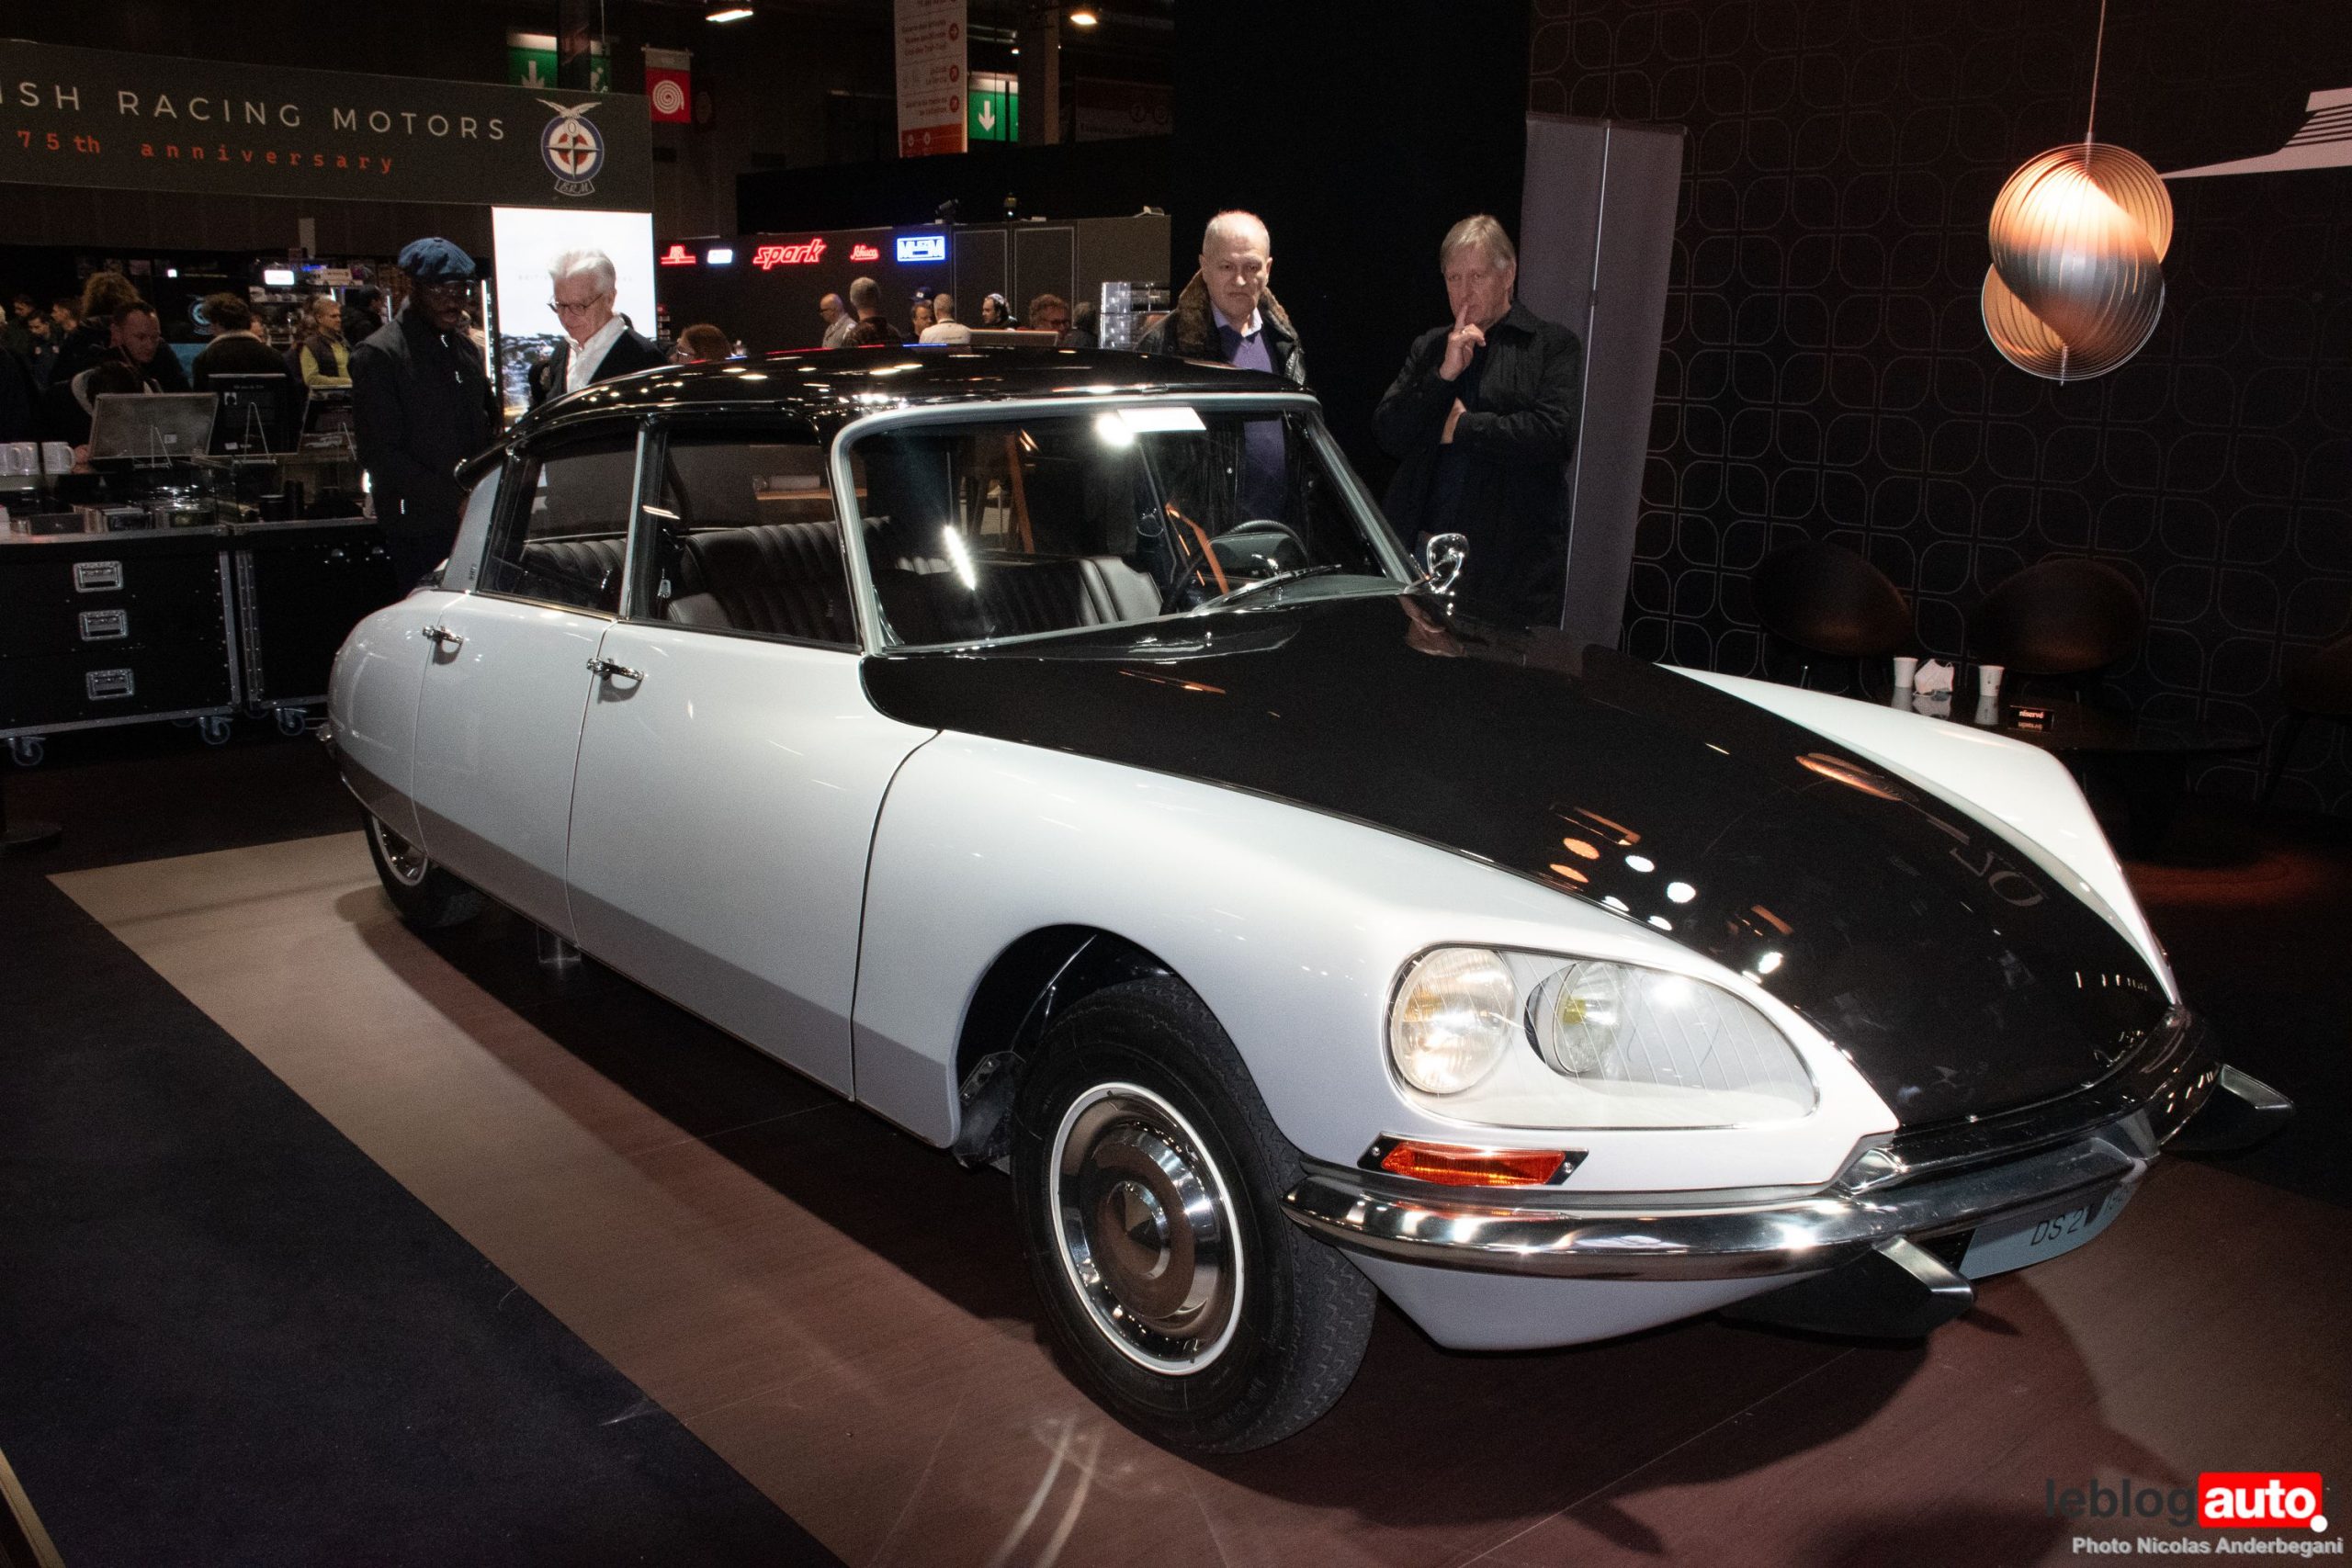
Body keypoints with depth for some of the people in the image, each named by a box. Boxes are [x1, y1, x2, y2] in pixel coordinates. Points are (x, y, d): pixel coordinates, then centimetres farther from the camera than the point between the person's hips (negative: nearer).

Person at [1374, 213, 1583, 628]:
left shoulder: (1553, 344, 4)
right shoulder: (1429, 348, 18)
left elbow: (1555, 433, -11)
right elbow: (1388, 434, 7)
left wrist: (1461, 427, -4)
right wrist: (1444, 374, -5)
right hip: (1422, 550, 3)